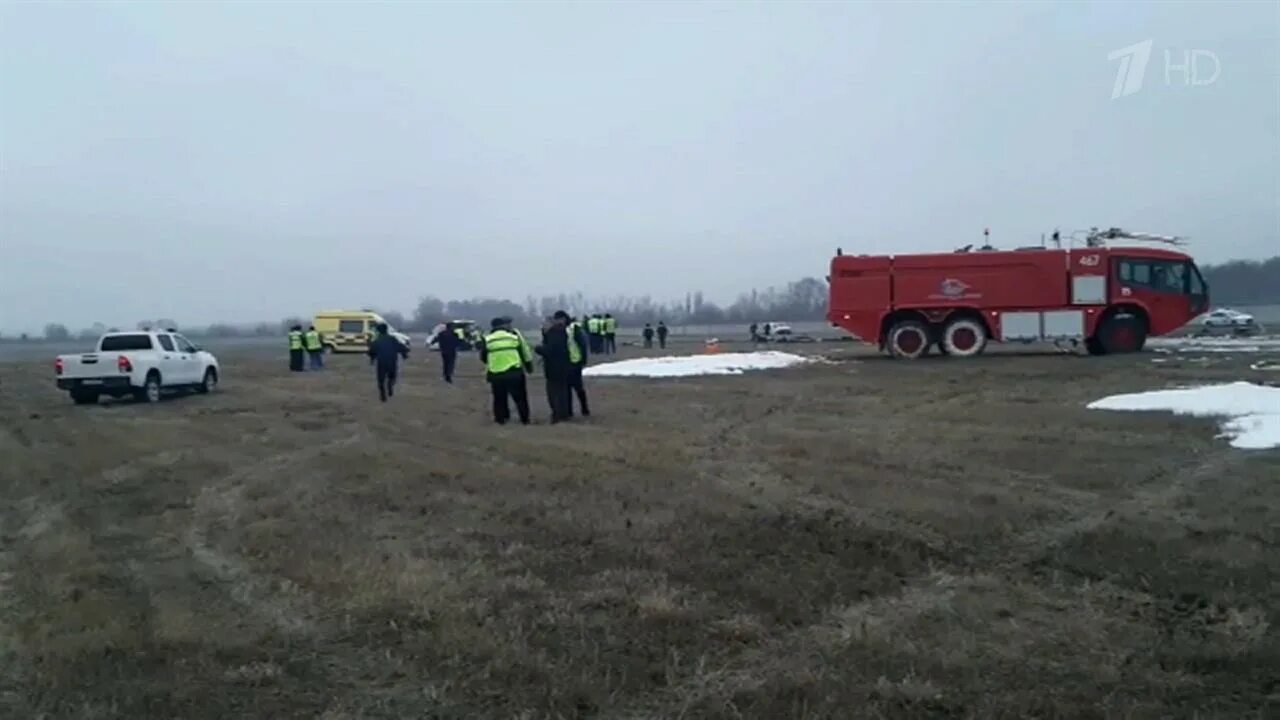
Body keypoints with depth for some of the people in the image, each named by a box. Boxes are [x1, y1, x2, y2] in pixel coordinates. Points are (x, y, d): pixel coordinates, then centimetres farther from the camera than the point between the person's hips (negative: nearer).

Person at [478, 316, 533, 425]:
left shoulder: (487, 339, 4)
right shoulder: (514, 335, 5)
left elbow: (483, 358, 12)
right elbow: (525, 352, 10)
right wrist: (529, 366, 20)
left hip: (496, 375, 0)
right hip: (514, 373, 0)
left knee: (499, 398, 14)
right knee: (520, 397, 10)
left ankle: (500, 419, 16)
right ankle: (524, 419, 13)